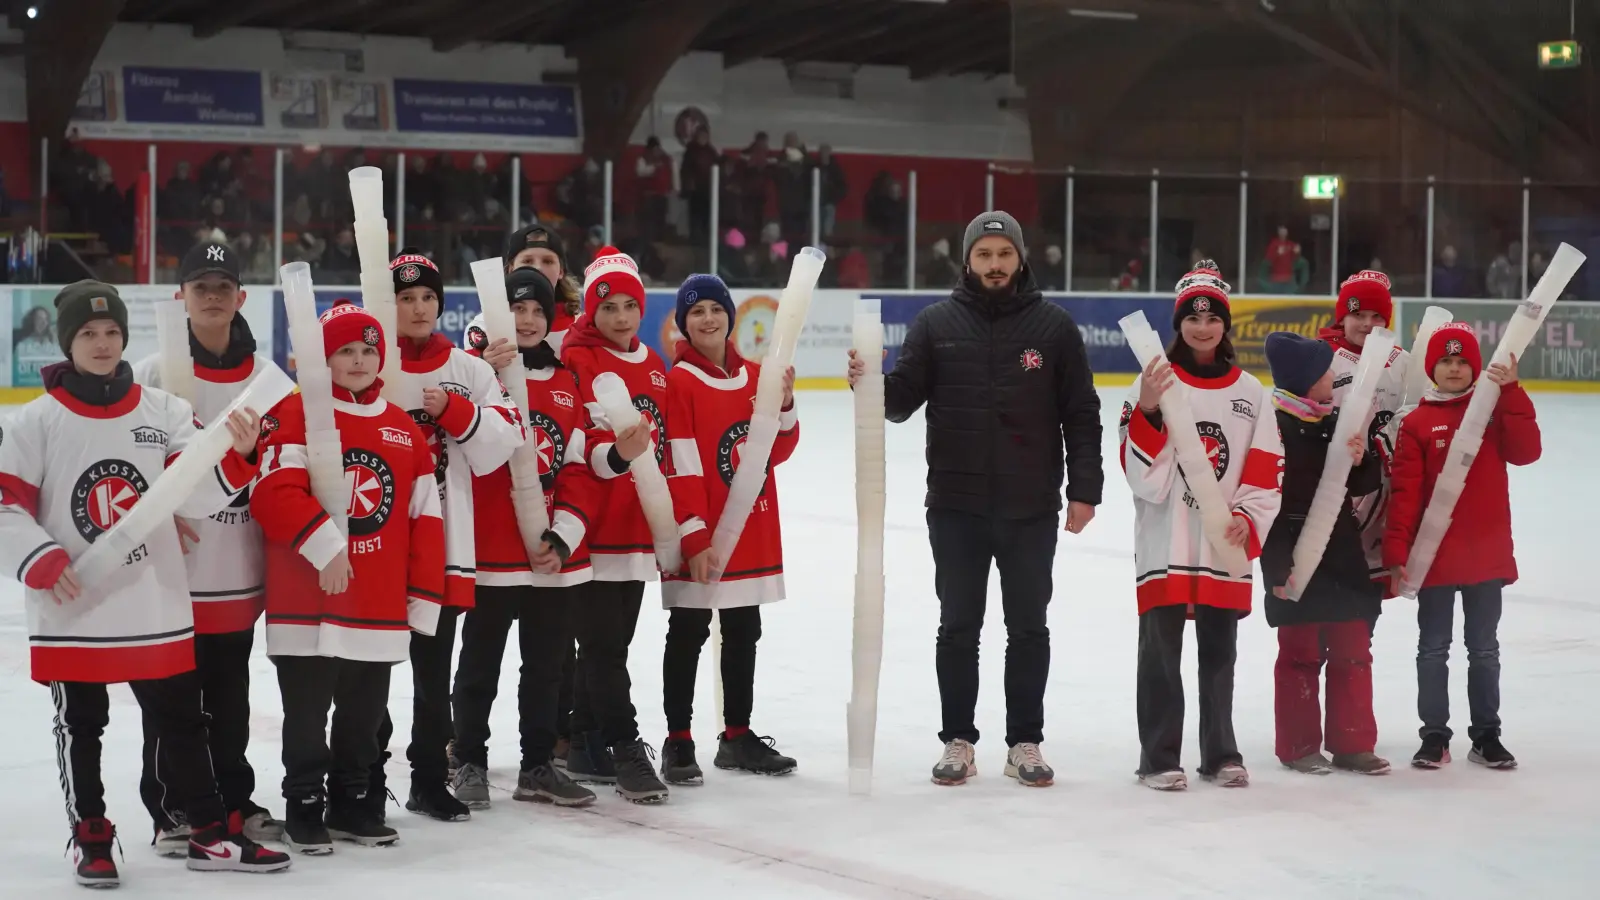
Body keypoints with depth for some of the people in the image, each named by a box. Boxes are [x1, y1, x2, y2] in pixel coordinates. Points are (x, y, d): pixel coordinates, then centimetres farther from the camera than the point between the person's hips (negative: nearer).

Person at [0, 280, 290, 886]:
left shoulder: (164, 411, 2)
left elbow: (196, 494, -5)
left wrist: (235, 455, -23)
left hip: (158, 605, 2)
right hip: (72, 611, -2)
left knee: (181, 720, 9)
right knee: (80, 729, 9)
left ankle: (211, 834, 19)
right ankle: (91, 841, 22)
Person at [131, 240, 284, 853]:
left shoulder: (265, 377, 5)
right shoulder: (152, 374, -4)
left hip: (240, 571, 3)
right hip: (172, 567, -3)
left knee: (231, 695, 13)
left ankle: (232, 799, 26)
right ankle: (170, 810, 14)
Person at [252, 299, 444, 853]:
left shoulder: (404, 429, 9)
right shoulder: (295, 414, -6)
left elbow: (425, 518, 10)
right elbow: (276, 494, -18)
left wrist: (424, 599, 7)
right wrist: (325, 547, -24)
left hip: (381, 611, 5)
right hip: (307, 606, -5)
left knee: (365, 717, 15)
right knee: (307, 717, 4)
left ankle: (352, 802, 29)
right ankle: (305, 807, 17)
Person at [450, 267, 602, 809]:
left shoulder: (566, 382, 9)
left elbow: (579, 468, 6)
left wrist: (564, 536, -5)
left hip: (558, 556, 5)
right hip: (491, 553, -5)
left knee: (547, 666, 14)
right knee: (481, 664, 8)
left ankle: (538, 767, 26)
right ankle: (470, 763, 21)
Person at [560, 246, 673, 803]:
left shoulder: (652, 364, 14)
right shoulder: (577, 360, -9)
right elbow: (575, 444, -17)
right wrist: (615, 454, -36)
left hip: (638, 528, 8)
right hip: (594, 528, -8)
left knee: (612, 642, 14)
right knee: (603, 645, -6)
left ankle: (585, 748, 23)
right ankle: (624, 751, -3)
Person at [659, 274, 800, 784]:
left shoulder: (754, 376, 8)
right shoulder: (678, 382, -11)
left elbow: (778, 452, 11)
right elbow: (680, 468, -16)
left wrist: (784, 405, -6)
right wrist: (694, 537, -20)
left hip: (752, 530, 7)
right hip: (700, 538, -6)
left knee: (743, 632, 14)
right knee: (688, 634, 1)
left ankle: (738, 736, 25)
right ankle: (678, 742, 8)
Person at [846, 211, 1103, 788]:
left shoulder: (1053, 326, 0)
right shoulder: (937, 323, 2)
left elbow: (1082, 414, 1)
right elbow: (903, 399, -2)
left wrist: (1084, 489, -3)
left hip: (1031, 509, 0)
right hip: (956, 507, 0)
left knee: (1028, 627, 8)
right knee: (958, 627, 7)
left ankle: (1025, 743, 18)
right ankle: (958, 741, 17)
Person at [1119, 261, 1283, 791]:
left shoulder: (1250, 392, 8)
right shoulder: (1154, 383, -1)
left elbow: (1266, 470, 6)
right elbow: (1141, 472, -7)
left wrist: (1247, 519, -10)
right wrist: (1148, 410, -21)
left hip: (1226, 546, 3)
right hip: (1164, 542, -3)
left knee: (1220, 649, 10)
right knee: (1161, 649, -1)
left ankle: (1220, 754, 21)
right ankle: (1159, 758, 7)